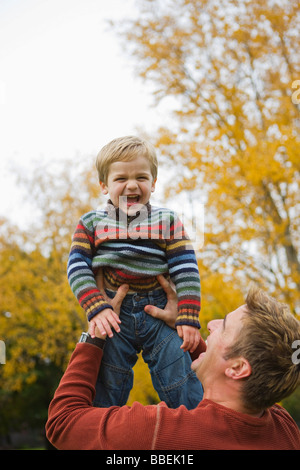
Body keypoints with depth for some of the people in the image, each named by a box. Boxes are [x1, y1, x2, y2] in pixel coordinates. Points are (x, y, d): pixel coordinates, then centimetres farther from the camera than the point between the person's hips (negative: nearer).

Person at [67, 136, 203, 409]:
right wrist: (96, 309, -16)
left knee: (182, 388, 0)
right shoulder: (91, 224, 4)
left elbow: (186, 271, -3)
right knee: (106, 391, 8)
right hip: (114, 318, 1)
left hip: (161, 315, 0)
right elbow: (78, 268, -2)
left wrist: (189, 318, -11)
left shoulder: (167, 221, 1)